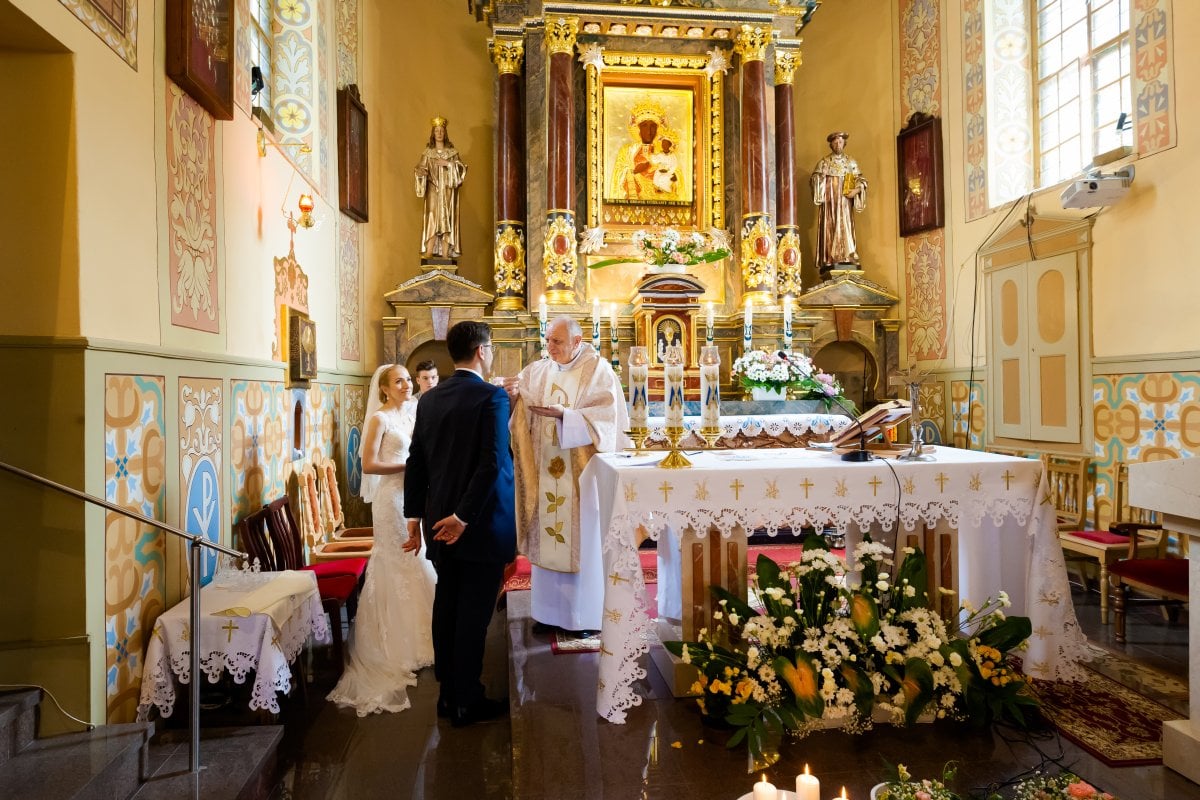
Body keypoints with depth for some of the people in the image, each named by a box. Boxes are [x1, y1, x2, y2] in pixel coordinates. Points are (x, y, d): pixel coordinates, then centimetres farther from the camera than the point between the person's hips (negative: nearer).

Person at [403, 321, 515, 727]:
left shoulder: (428, 400, 6)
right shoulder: (492, 397, -13)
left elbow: (416, 462, 9)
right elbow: (493, 463, -22)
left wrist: (414, 515, 15)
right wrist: (464, 517, -16)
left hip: (441, 523, 7)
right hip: (482, 524, -6)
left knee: (447, 606, 15)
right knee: (474, 613, 3)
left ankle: (448, 693, 26)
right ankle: (467, 702, 14)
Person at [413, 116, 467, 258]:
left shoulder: (452, 152, 11)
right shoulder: (428, 152, 11)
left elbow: (462, 167, 3)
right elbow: (420, 168, 6)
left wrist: (448, 164, -11)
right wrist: (420, 172, -17)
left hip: (448, 190, 1)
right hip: (433, 190, 0)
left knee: (447, 219, -7)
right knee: (432, 219, -12)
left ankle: (445, 255, -9)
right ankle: (429, 254, -17)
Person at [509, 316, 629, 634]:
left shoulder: (597, 370, -4)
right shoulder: (537, 372, 8)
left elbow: (605, 417, -15)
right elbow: (521, 416, -2)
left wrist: (563, 415, -26)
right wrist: (514, 395, -22)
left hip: (581, 472, -4)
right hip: (546, 471, 4)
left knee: (582, 541, 4)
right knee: (547, 539, 9)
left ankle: (586, 614, 18)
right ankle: (549, 610, 22)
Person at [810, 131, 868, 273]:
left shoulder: (851, 162, 14)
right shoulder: (824, 162, 9)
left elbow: (861, 180, 10)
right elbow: (815, 179, 2)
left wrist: (856, 189, -9)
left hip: (845, 201, 2)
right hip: (829, 201, -2)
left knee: (846, 228, -3)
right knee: (830, 228, -8)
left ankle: (848, 259, -6)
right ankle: (829, 260, -13)